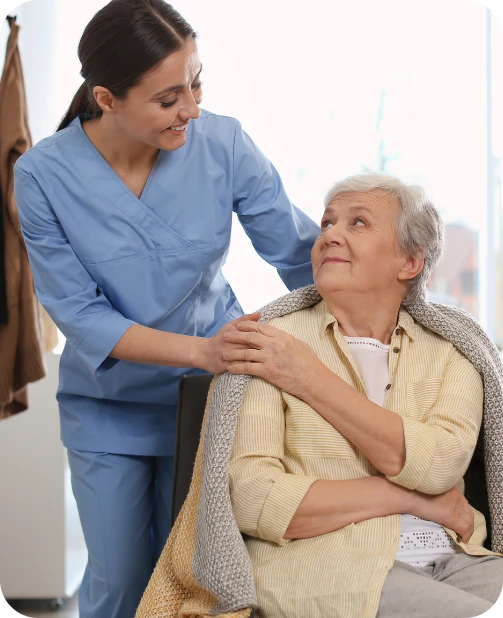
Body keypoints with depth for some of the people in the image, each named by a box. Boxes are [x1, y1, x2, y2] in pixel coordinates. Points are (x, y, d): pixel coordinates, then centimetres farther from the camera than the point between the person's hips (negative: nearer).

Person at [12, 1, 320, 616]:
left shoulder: (223, 143, -17)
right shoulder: (44, 175, -19)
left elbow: (301, 253, -10)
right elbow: (79, 314, -19)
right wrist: (201, 350, -31)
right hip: (107, 409, 0)